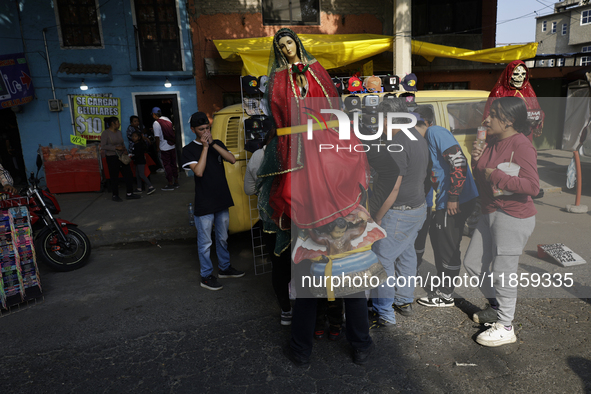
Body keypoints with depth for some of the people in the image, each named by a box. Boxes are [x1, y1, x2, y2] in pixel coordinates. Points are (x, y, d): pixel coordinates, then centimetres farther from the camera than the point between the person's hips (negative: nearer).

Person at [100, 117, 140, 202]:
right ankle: (115, 195, 13)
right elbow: (103, 146, -16)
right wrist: (116, 148, -19)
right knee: (114, 177, 1)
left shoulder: (119, 132, 10)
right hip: (112, 157, -7)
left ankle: (129, 193, 12)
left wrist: (125, 149, 3)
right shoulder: (105, 133, -10)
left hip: (122, 156, 7)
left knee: (128, 174, 4)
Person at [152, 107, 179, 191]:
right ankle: (176, 183, 19)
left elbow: (157, 137, -15)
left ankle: (170, 184, 6)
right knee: (173, 164, 13)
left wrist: (158, 147, -4)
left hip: (164, 148, -6)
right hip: (172, 146, 6)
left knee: (167, 165, 2)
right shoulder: (167, 119, 7)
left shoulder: (156, 123, -12)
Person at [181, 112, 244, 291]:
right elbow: (199, 171, -21)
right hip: (204, 204, -5)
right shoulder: (189, 150, -7)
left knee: (223, 238, 19)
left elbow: (232, 160, -8)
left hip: (222, 200, 5)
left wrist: (213, 144, -14)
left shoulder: (217, 144, 8)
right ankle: (206, 276, 17)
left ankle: (224, 268, 36)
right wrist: (205, 147, -18)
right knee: (205, 243, 3)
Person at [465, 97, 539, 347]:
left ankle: (505, 328, 17)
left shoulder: (521, 145, -16)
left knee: (502, 272, -1)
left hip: (513, 218, -9)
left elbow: (532, 186, -24)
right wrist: (477, 162, -1)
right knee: (473, 264, 15)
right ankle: (497, 307, 36)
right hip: (490, 213, 9)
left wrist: (496, 175, -21)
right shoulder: (493, 143, 11)